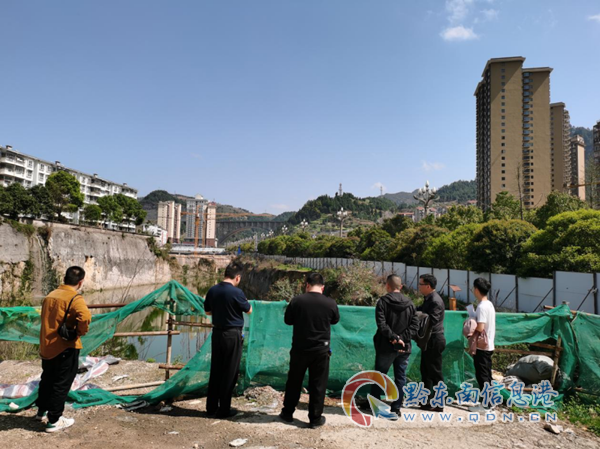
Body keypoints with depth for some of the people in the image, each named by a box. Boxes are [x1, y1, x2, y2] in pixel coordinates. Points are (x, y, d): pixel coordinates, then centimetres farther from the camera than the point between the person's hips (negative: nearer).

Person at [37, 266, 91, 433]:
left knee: (47, 380, 25)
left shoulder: (50, 295, 7)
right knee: (61, 384, 5)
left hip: (46, 347, 8)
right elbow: (85, 317, -35)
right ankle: (54, 421, 14)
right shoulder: (75, 298, -19)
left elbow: (45, 319, 16)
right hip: (65, 348, -7)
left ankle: (41, 410, 41)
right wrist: (81, 331, -18)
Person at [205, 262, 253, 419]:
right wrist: (243, 301, 13)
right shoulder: (236, 292, -18)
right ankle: (224, 409, 14)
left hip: (217, 333, 6)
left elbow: (208, 311, 13)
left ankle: (211, 407, 25)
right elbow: (249, 310, -3)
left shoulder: (212, 290, 0)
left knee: (215, 370, 16)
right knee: (229, 372, 6)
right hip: (232, 335, -6)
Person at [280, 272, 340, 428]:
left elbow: (288, 320, 2)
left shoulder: (297, 300, -11)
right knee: (318, 385, 10)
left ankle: (287, 413, 30)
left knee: (294, 382, 17)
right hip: (321, 350, -1)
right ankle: (315, 418, 18)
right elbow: (335, 320, 8)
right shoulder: (330, 303, -10)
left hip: (299, 348, 1)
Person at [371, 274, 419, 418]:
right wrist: (402, 339, -9)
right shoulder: (410, 304, 5)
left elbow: (382, 324, -18)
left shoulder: (383, 301, -8)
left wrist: (394, 337, -15)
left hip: (386, 346, -3)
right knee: (400, 378, 10)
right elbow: (415, 325, -1)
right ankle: (396, 409, 11)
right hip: (404, 347, 3)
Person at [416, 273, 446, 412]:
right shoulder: (429, 299, 11)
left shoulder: (435, 301, -21)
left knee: (435, 373, 1)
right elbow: (420, 311, 9)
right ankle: (428, 400, 30)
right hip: (429, 341, 10)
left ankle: (438, 404, 12)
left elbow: (430, 322, -25)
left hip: (434, 341, -10)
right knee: (426, 370, 18)